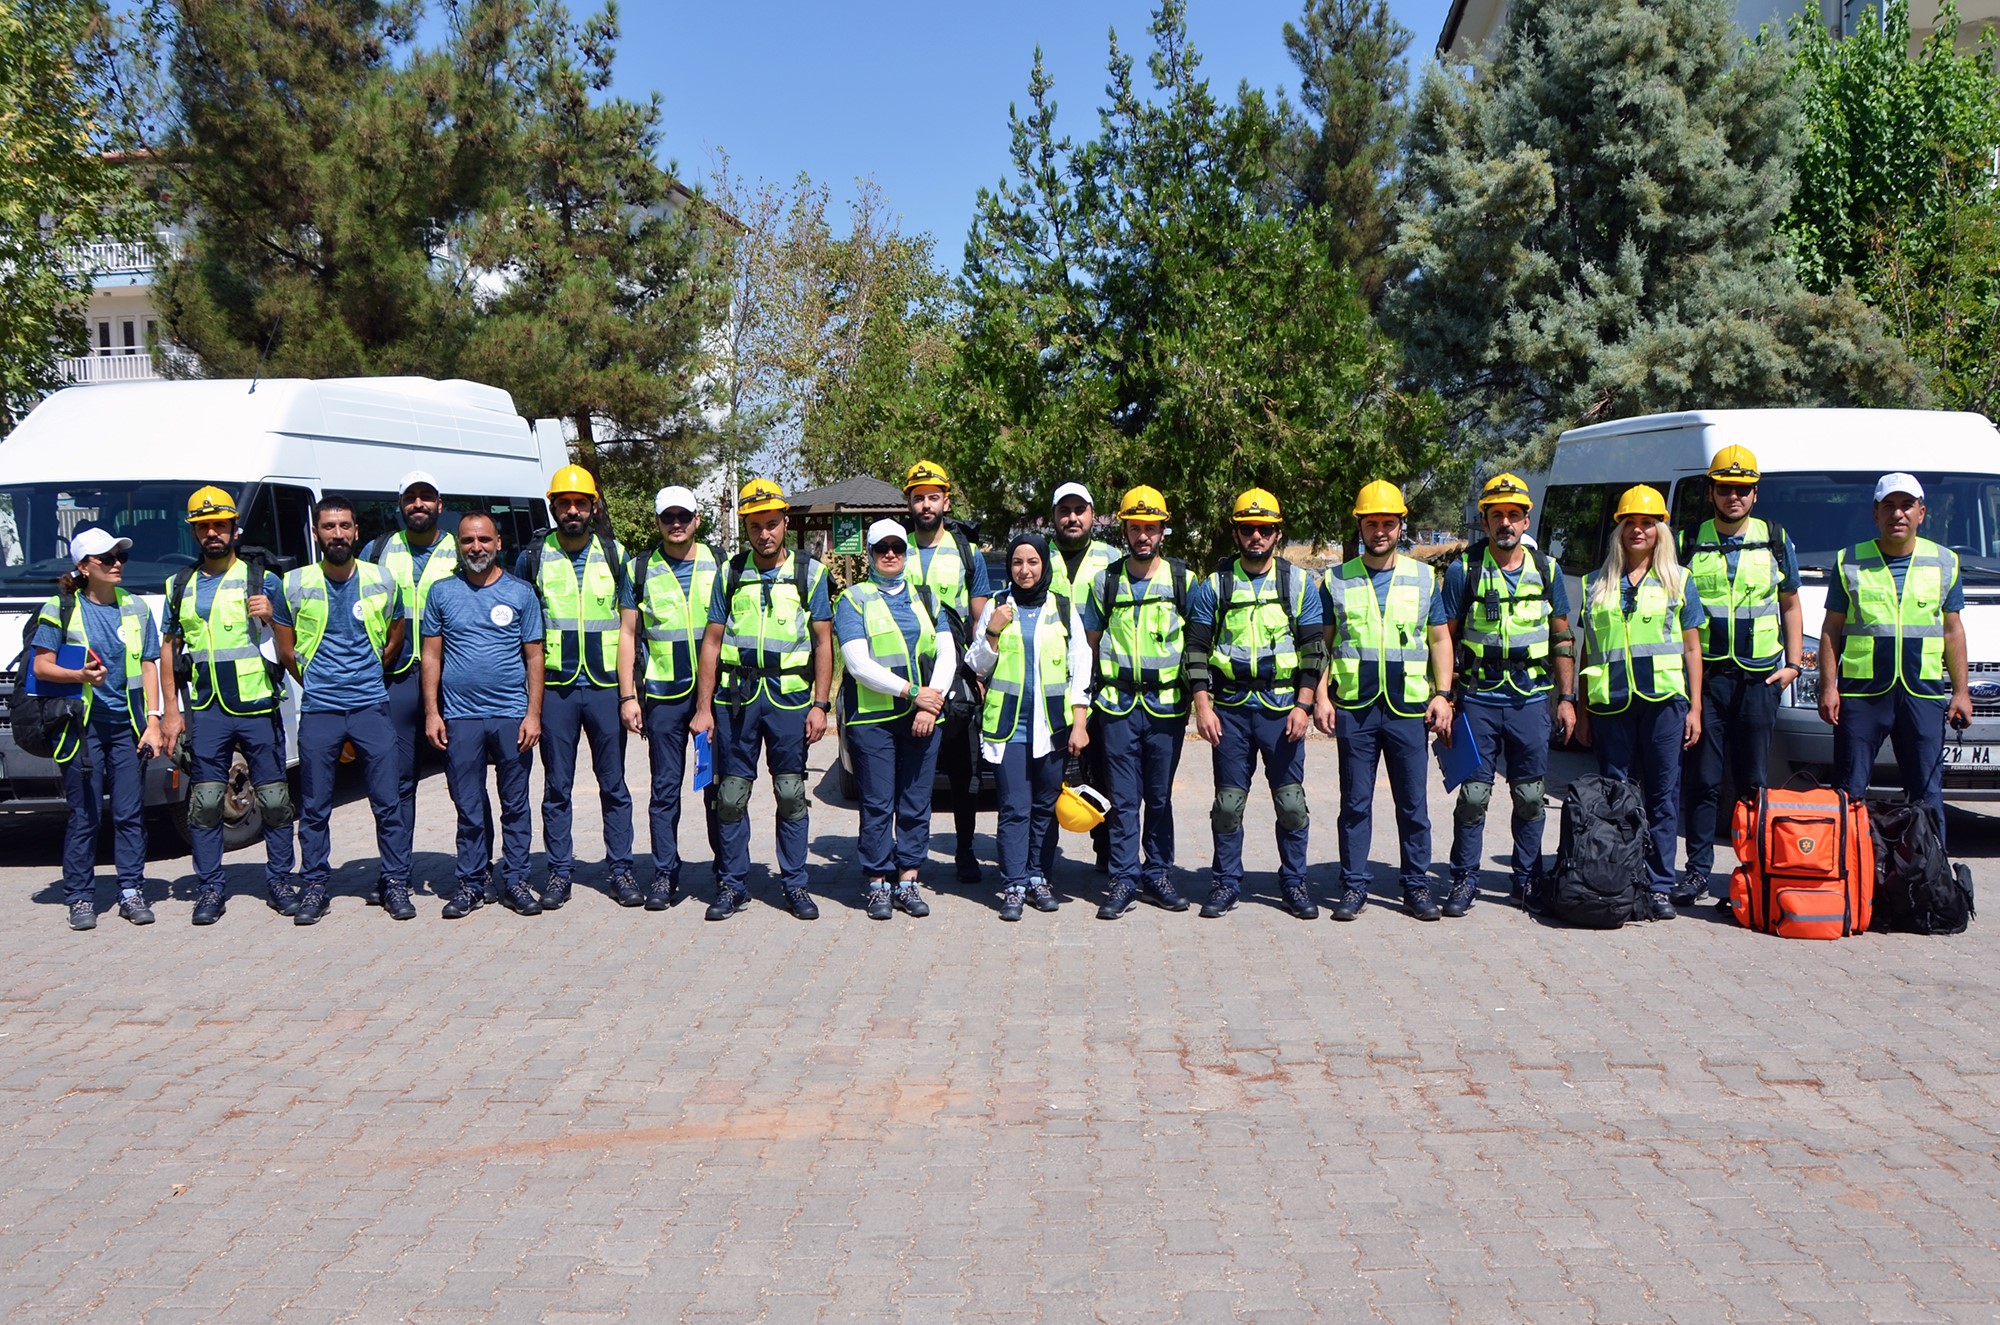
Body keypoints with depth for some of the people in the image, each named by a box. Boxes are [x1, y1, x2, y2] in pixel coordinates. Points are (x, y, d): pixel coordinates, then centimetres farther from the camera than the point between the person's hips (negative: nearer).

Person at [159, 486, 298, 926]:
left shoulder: (262, 578, 5)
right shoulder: (181, 585, 13)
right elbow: (168, 647, 16)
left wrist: (271, 616, -17)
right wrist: (171, 710, 9)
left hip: (258, 707, -2)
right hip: (205, 711, 2)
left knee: (274, 798, 1)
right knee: (204, 802, 1)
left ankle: (281, 881, 13)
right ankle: (210, 888, 10)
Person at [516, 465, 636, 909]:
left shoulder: (614, 556, 6)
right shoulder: (532, 559, 5)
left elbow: (625, 627, 4)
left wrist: (628, 692, -4)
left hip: (605, 687, 0)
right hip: (554, 688, 0)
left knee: (614, 784, 5)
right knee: (557, 787, 6)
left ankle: (620, 870, 13)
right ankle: (560, 872, 14)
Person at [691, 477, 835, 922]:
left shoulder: (810, 573, 5)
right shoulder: (731, 573, 9)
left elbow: (823, 642, 5)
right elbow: (712, 641, 9)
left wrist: (820, 705, -3)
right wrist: (703, 707, 4)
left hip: (790, 695, -1)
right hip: (736, 696, 1)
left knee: (791, 794, 2)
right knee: (732, 795, 3)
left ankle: (794, 883, 14)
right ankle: (732, 884, 15)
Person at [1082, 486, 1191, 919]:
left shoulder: (1182, 580, 4)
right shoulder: (1106, 582, 6)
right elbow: (1090, 642, 12)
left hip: (1166, 704, 0)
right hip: (1118, 704, 0)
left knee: (1160, 797, 8)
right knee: (1123, 799, 1)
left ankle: (1158, 874, 18)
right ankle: (1124, 879, 6)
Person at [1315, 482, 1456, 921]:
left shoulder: (1423, 577, 9)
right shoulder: (1337, 580, 7)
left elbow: (1440, 640, 12)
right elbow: (1322, 643, 8)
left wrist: (1442, 695, 2)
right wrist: (1321, 696, -2)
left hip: (1409, 708, 1)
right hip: (1354, 708, 0)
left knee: (1413, 803, 5)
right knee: (1355, 802, 5)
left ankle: (1417, 885, 15)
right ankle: (1354, 885, 13)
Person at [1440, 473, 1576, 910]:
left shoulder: (1546, 570, 7)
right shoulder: (1463, 571, -1)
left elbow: (1563, 639, 11)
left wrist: (1566, 698, 6)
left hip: (1532, 699, 2)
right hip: (1478, 698, -2)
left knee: (1531, 797, 7)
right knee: (1473, 795, -1)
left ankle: (1527, 878, 21)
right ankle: (1465, 879, 11)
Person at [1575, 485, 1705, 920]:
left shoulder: (1678, 581, 10)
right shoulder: (1597, 585, 13)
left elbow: (1692, 647, 9)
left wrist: (1695, 707, 1)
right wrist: (1582, 711, 10)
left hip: (1663, 700, -1)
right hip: (1610, 703, 1)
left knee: (1663, 794, 0)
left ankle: (1659, 886, 5)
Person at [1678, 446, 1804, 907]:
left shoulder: (1777, 542, 8)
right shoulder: (1687, 543, 5)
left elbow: (1790, 606, 15)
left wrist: (1793, 663, 5)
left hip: (1759, 678, 1)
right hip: (1704, 675, -1)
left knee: (1755, 781, 5)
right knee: (1702, 779, 0)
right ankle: (1698, 869, 6)